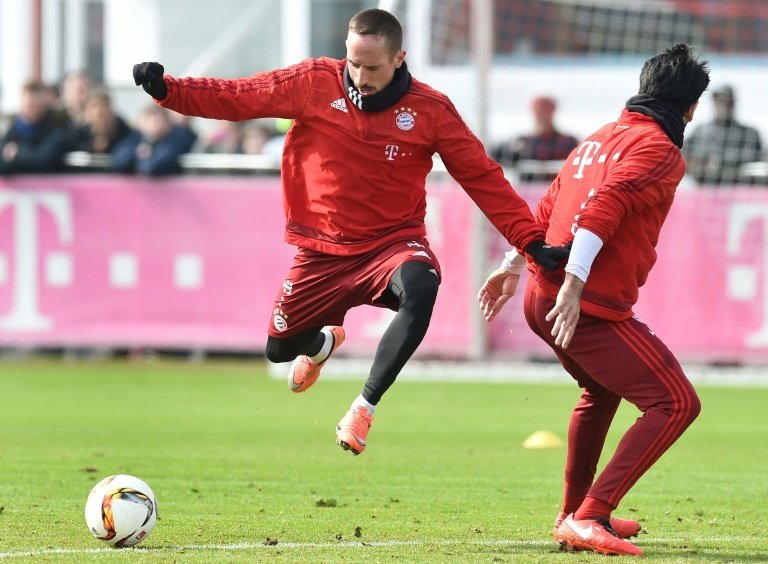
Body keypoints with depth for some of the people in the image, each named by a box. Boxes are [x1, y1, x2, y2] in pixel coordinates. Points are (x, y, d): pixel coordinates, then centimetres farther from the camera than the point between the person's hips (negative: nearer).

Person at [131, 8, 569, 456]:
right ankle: (326, 342, 48)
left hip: (393, 242, -2)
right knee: (280, 348, 7)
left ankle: (365, 407, -23)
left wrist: (532, 241, -12)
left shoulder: (431, 111, -9)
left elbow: (484, 179, -5)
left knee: (421, 288, -36)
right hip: (322, 250, 2)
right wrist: (166, 89, -20)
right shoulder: (315, 83, -8)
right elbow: (236, 97, -6)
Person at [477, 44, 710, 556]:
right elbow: (604, 209, -22)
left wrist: (513, 267, 33)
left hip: (540, 297, 10)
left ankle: (576, 513, 40)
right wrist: (573, 287, -28)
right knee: (677, 402, -9)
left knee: (602, 391, 33)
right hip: (592, 308, -10)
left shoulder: (600, 138, 19)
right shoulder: (658, 149, -8)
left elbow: (548, 209, 25)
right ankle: (588, 519, -18)